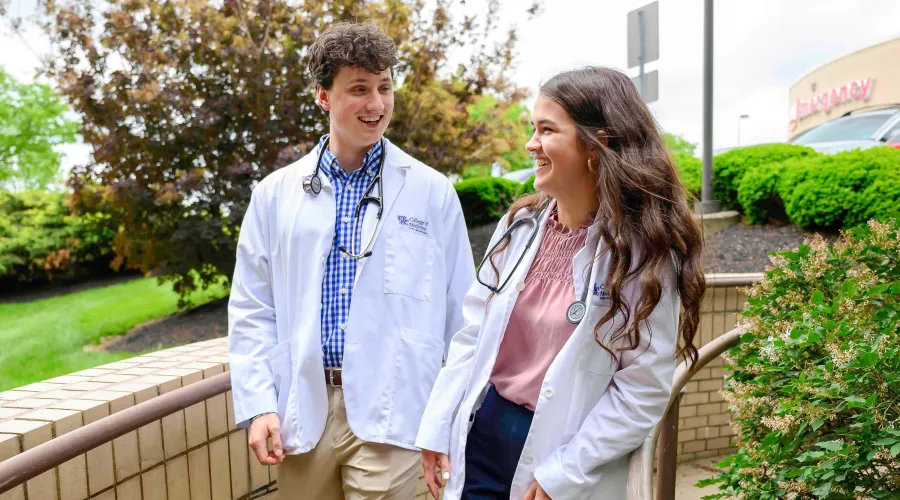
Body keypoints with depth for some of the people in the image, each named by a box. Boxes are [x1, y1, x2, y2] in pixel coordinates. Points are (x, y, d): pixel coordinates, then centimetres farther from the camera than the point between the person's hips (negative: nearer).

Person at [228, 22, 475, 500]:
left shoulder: (433, 192, -2)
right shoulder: (275, 193, 3)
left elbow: (461, 314, 1)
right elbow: (251, 311, 6)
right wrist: (257, 404, -2)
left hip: (388, 412, -2)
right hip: (301, 408, 2)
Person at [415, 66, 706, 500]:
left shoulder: (645, 248, -14)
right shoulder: (521, 224, 0)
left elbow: (644, 389, -14)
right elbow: (474, 333, 3)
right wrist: (437, 427, 2)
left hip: (566, 449, -4)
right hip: (482, 433, 4)